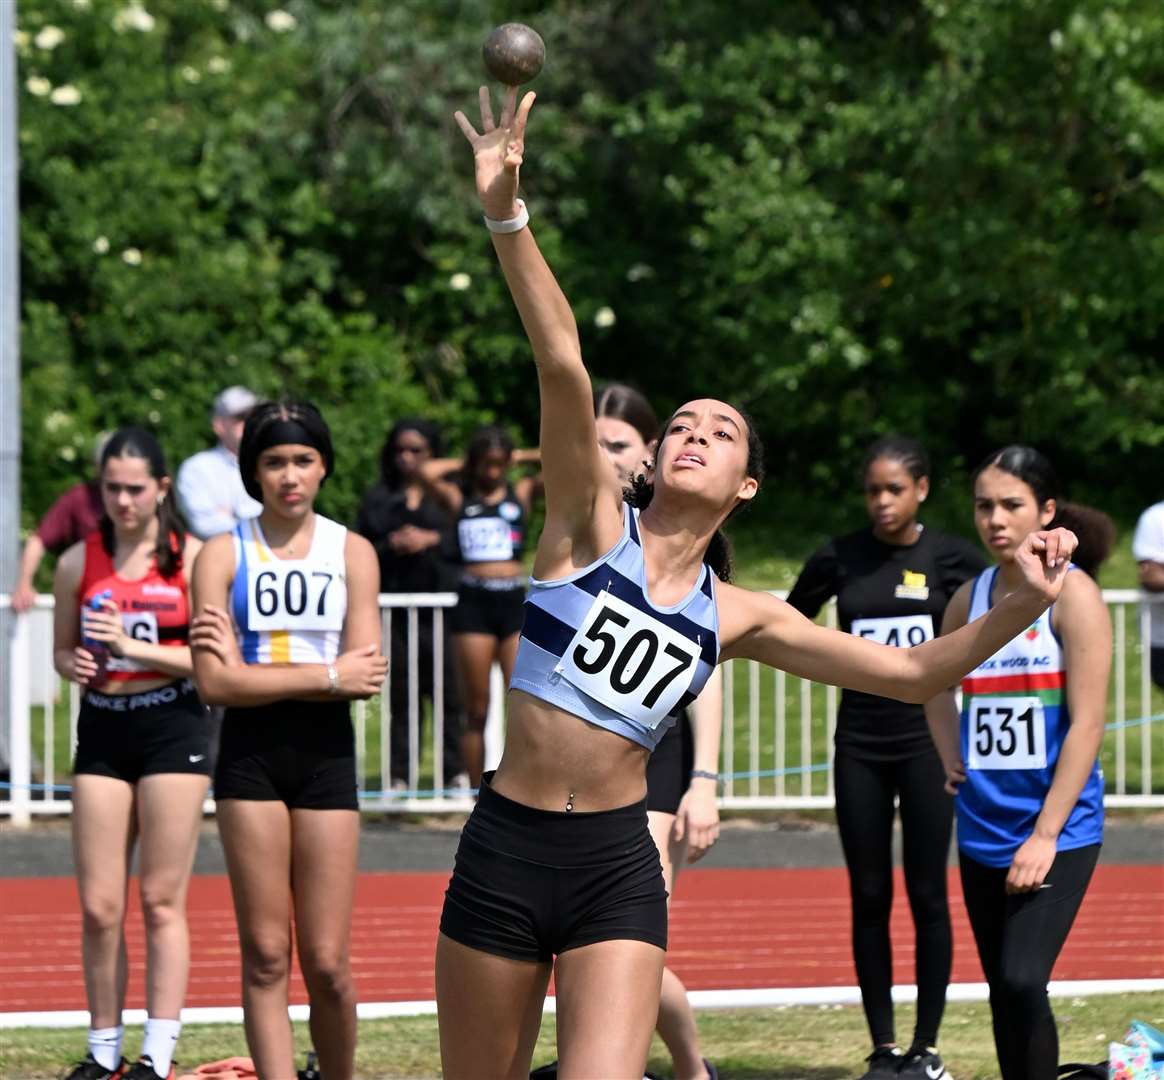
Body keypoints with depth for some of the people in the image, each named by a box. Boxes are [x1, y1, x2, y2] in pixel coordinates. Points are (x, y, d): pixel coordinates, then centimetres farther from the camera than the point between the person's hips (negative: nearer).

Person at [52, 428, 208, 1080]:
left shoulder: (192, 559, -4)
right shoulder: (79, 563, 6)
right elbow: (63, 649, 15)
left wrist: (134, 647, -17)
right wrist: (75, 665, -7)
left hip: (173, 727, -3)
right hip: (102, 731, 3)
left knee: (162, 902, 0)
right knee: (99, 907, 3)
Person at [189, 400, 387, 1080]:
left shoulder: (353, 553, 5)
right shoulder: (224, 554, 2)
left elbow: (365, 677, -5)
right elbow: (216, 682, -8)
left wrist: (256, 670, -10)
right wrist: (326, 675, -9)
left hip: (327, 750, 0)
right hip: (250, 752, 0)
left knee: (328, 963, -2)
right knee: (266, 955, -1)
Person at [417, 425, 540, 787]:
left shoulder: (522, 492, 11)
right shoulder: (460, 498, 7)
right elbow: (428, 472, -10)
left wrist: (523, 458, 11)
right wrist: (464, 465, 6)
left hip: (515, 602, 0)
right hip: (473, 604, 0)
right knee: (476, 712, 3)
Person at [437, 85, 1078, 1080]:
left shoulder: (737, 616, 7)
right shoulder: (593, 522, 0)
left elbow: (911, 672, 11)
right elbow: (563, 367, -14)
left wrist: (1024, 604, -4)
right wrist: (507, 216, -26)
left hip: (616, 864, 1)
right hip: (503, 848, -1)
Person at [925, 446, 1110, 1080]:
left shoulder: (1071, 594, -9)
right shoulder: (971, 598, 8)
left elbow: (1086, 722, -14)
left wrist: (1046, 834, -18)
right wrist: (951, 761, 12)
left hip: (1058, 830, -6)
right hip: (982, 831, 6)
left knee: (1022, 981, -20)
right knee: (1002, 992, 10)